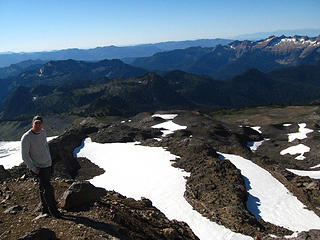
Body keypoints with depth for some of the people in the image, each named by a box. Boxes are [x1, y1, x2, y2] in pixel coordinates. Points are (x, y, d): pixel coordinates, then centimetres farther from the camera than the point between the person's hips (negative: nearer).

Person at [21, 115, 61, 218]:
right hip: (39, 168, -6)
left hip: (48, 165, 6)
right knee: (48, 189, -8)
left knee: (43, 188, 15)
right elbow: (25, 155, -13)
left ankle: (45, 210, 26)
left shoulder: (43, 132, 3)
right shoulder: (26, 137, -17)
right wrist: (33, 168, -15)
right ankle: (54, 211, 7)